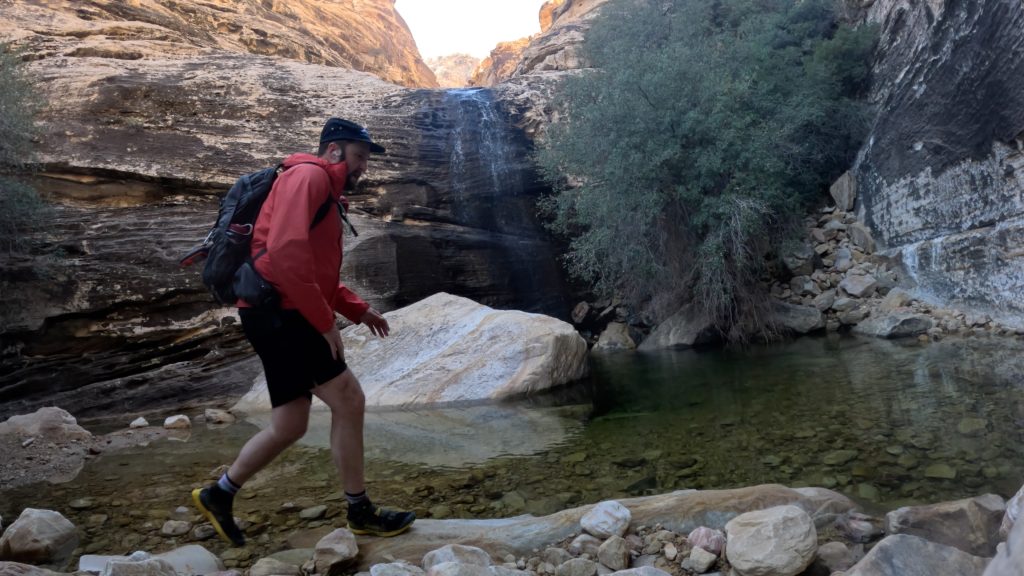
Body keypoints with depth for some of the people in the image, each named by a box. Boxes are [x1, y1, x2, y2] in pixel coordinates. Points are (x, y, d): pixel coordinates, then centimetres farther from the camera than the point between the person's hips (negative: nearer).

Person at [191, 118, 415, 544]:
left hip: (284, 316, 10)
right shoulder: (309, 175, -9)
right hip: (277, 313, -10)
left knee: (289, 426, 12)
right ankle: (360, 512, 5)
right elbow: (285, 249, -24)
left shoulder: (325, 192, 23)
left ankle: (218, 495, 27)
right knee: (349, 399, -7)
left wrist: (358, 309, 15)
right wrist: (326, 321, -19)